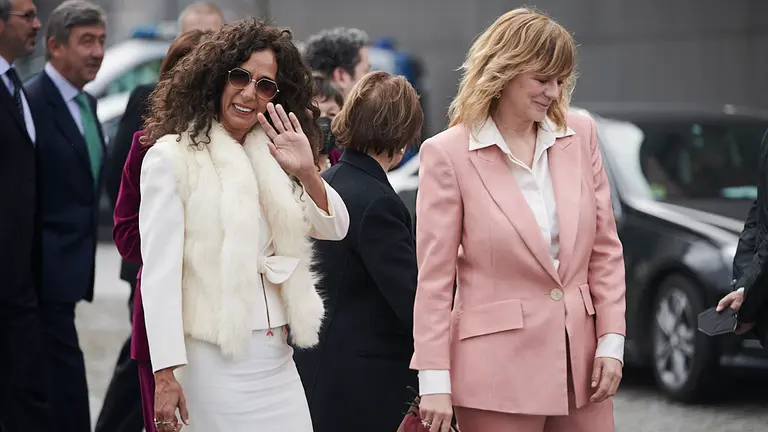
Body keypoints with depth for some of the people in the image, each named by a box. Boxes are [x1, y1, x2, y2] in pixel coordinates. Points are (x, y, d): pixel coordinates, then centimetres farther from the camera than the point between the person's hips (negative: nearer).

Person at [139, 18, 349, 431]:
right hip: (214, 361, -6)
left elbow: (334, 228, 9)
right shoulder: (172, 157, -4)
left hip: (277, 361, 6)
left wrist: (307, 172, -11)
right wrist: (166, 374, -17)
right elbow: (159, 271, -10)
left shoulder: (271, 158, 14)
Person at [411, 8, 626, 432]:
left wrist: (611, 340, 3)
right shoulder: (448, 153, -6)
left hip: (579, 359, 4)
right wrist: (434, 380, -9)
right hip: (499, 365, -4)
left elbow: (605, 248, 10)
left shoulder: (580, 135, 6)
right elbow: (434, 276, -6)